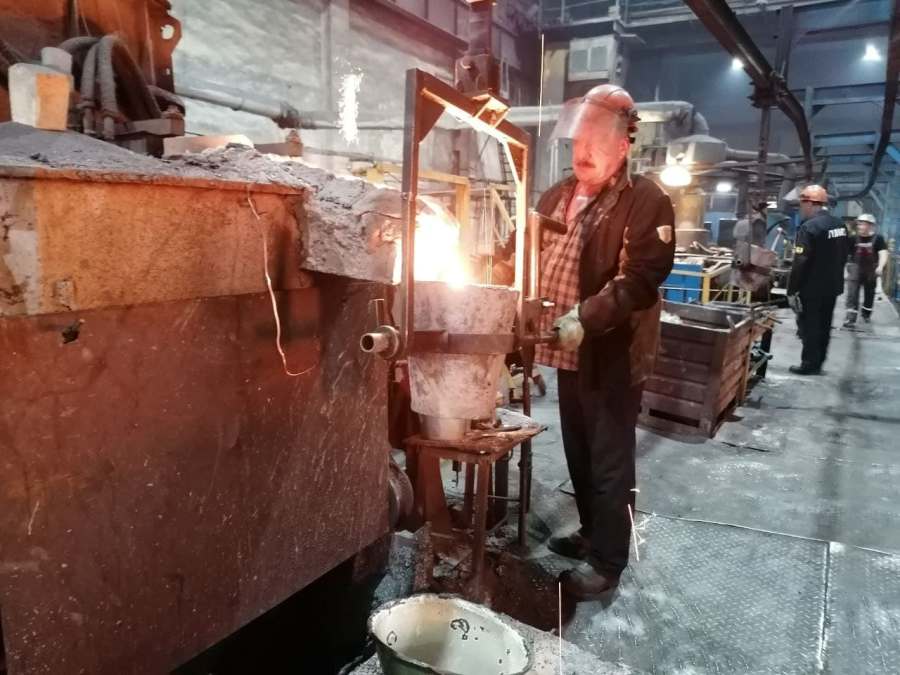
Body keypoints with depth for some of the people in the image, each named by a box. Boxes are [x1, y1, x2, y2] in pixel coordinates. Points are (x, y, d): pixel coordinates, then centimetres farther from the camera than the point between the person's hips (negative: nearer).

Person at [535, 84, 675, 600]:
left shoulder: (647, 201, -12)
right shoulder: (558, 196, 11)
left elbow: (638, 281, -20)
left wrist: (584, 319, -29)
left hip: (614, 354, -7)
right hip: (570, 349, 7)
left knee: (609, 460, 4)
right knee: (580, 452, 20)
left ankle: (607, 560, 20)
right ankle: (592, 532, 40)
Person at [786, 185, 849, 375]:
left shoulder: (809, 227, -20)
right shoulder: (839, 225, 8)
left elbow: (800, 264, -23)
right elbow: (843, 256, 16)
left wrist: (791, 290, -18)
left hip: (812, 288, -8)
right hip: (832, 286, 8)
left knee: (809, 326, 2)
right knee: (824, 325, 15)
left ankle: (809, 364, 7)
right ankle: (818, 362, 25)